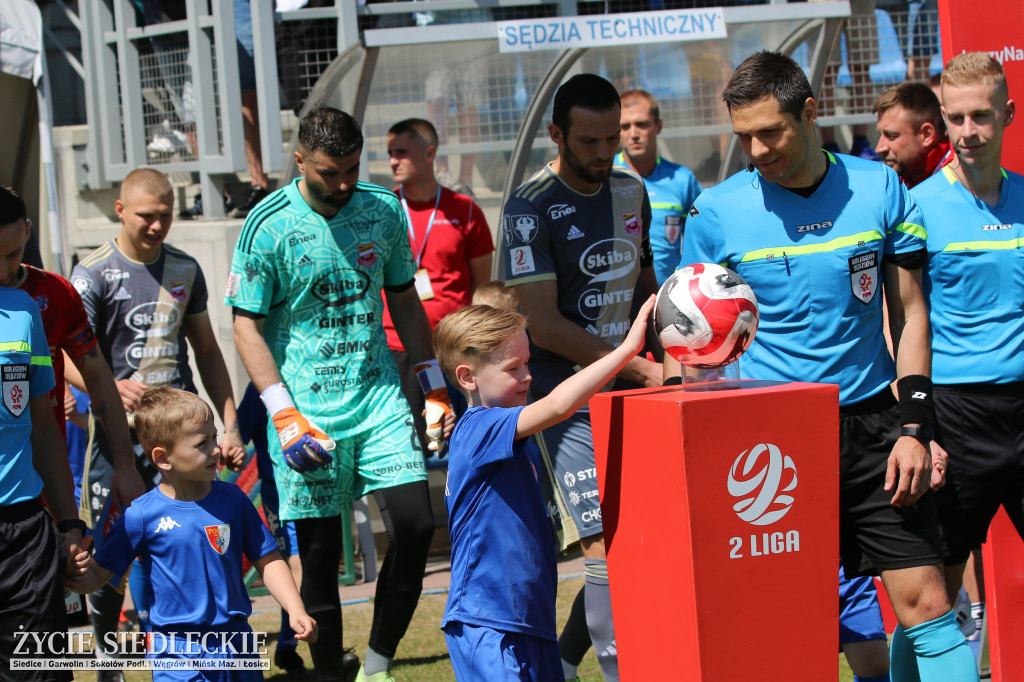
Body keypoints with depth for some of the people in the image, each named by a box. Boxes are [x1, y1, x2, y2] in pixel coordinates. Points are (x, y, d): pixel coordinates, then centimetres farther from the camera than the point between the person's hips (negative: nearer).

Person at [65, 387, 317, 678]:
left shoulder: (233, 500, 1)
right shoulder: (142, 515, -9)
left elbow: (268, 561, 7)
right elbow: (99, 574, -4)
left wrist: (295, 610, -4)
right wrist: (81, 578, -26)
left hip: (235, 643, 3)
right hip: (177, 652, -3)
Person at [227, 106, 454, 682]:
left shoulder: (384, 209, 5)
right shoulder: (269, 225, -8)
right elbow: (247, 325, -6)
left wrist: (435, 387, 12)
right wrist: (285, 415, -13)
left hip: (379, 396, 3)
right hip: (307, 406, -3)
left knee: (415, 522, -9)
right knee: (320, 553, 0)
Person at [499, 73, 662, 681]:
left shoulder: (632, 191, 11)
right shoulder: (531, 208, -10)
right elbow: (543, 325, -14)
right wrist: (642, 368, -15)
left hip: (634, 388, 6)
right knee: (608, 550, -15)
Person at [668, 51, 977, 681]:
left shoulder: (879, 189, 2)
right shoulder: (718, 210, -2)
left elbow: (910, 312, 7)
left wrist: (914, 427, -1)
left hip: (870, 421, 1)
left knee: (925, 603, -3)